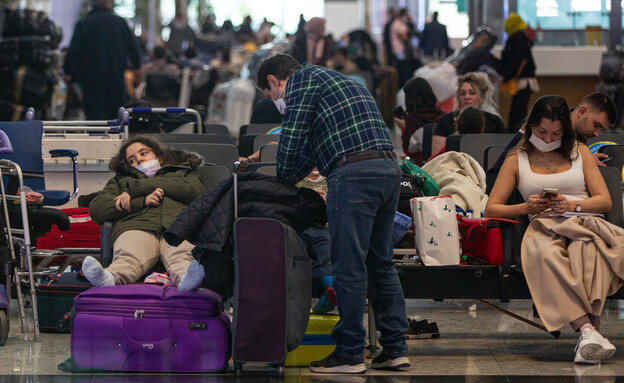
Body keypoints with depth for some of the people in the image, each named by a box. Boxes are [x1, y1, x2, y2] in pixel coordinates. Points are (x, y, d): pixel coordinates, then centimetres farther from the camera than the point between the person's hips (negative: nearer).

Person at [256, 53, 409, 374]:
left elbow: (291, 139, -3)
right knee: (381, 262, 13)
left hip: (354, 173, -9)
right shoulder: (334, 80, 32)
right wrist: (290, 179, 37)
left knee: (349, 266, -5)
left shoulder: (303, 78, 4)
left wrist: (282, 180, 12)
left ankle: (350, 354, -2)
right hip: (389, 168, 9)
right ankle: (395, 349, 14)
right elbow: (311, 147, 36)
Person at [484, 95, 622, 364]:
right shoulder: (517, 160, 21)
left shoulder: (579, 152, 22)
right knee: (546, 254, -40)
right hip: (543, 226, 0)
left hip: (583, 222, 0)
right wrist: (526, 207, -5)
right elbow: (491, 209, 14)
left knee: (587, 249, -40)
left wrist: (571, 205, -7)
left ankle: (588, 332, -53)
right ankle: (588, 329, -54)